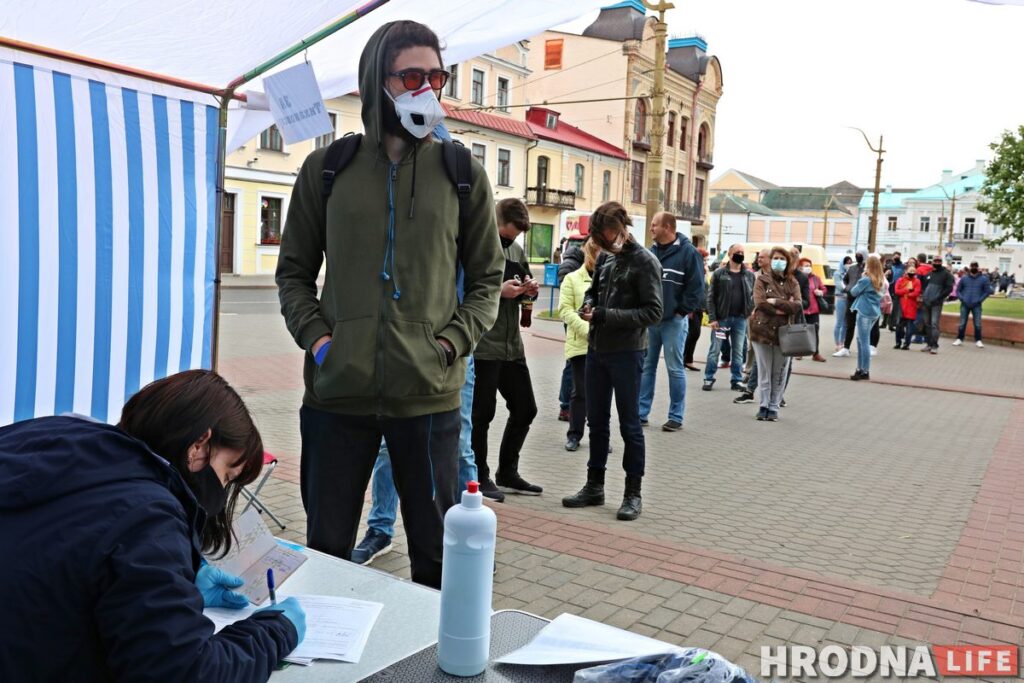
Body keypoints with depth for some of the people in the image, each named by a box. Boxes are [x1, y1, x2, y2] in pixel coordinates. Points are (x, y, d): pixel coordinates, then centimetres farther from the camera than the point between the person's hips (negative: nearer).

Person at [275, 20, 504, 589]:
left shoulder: (462, 173, 4)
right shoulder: (327, 168, 6)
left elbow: (487, 277, 8)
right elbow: (294, 271, 11)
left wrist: (451, 343, -6)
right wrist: (315, 337, -5)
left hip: (429, 394, 0)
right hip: (337, 392, 1)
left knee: (436, 551, 11)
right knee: (326, 549, 15)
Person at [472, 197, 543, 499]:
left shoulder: (517, 250, 14)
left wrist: (530, 290, -2)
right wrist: (499, 290, -22)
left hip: (512, 345, 8)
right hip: (483, 346, -7)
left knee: (525, 408, 13)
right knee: (482, 413, 2)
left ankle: (507, 473, 27)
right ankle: (479, 477, 17)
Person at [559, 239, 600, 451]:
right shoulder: (572, 279, 3)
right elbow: (565, 310, -4)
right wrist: (587, 329, -15)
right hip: (580, 344, -1)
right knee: (580, 391, 6)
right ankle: (574, 434, 19)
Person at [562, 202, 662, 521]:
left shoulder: (645, 261, -9)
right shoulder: (605, 258, 9)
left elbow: (653, 312, -14)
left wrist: (606, 316, -19)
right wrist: (587, 306, 0)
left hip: (627, 353, -6)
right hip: (597, 349, 7)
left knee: (629, 423, 2)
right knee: (596, 420, 13)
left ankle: (633, 493, 13)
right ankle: (594, 485, 25)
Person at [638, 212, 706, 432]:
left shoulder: (688, 252, -8)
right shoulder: (651, 252, 10)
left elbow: (696, 286, -9)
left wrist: (683, 311, -9)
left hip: (673, 321, -6)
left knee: (675, 369, 1)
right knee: (646, 366, 9)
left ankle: (676, 417, 10)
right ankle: (641, 412, 16)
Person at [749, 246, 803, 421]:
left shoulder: (792, 283, 8)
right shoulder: (762, 279, 2)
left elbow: (798, 305, -7)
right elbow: (760, 303, -12)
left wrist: (775, 302, -15)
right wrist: (784, 308, -12)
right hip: (762, 330, -1)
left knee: (779, 373, 5)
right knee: (764, 371, 4)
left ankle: (774, 407, 14)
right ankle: (764, 405, 13)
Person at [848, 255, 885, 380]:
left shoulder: (866, 279, -14)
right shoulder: (881, 280, 10)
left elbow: (853, 292, -6)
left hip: (865, 312, -8)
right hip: (875, 312, 8)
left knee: (864, 341, -5)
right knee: (861, 339, 16)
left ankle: (865, 371, -4)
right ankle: (860, 368, 17)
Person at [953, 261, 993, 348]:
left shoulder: (983, 279, 4)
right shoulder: (964, 278, 6)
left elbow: (987, 291, 5)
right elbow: (958, 290, 11)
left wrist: (980, 300, -5)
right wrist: (961, 298, -3)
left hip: (976, 305, -1)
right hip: (965, 305, 1)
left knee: (978, 324, -4)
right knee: (962, 323, 3)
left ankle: (978, 341, 5)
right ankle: (959, 339, 12)